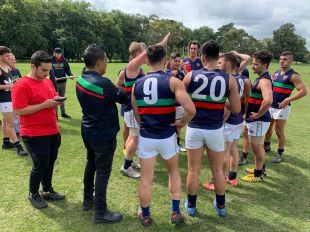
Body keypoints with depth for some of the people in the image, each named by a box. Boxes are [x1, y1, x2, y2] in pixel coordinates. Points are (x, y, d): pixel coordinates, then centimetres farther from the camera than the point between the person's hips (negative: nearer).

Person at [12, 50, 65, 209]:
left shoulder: (48, 81, 9)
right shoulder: (21, 85, -15)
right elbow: (19, 110, -21)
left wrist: (56, 101, -3)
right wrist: (45, 104, -23)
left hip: (53, 132, 7)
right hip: (34, 135, -7)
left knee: (50, 163, 15)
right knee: (40, 165, 2)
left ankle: (48, 191, 33)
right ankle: (33, 194, 25)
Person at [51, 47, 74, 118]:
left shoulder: (64, 60, 6)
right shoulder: (51, 60, -3)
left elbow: (67, 69, 8)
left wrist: (70, 75, -12)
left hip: (63, 81, 3)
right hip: (54, 82, -3)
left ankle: (63, 113, 23)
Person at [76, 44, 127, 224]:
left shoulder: (81, 79, 1)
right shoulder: (102, 83, -25)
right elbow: (123, 98, -12)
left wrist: (115, 89, -3)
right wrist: (120, 89, 6)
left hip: (88, 131, 9)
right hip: (103, 134, -8)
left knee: (91, 164, 22)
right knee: (103, 172, 2)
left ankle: (88, 200, 38)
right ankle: (101, 212, 14)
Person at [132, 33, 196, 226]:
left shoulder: (137, 84, 0)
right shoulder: (173, 82, -12)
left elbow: (136, 114, 6)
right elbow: (191, 110, -22)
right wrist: (182, 122, -5)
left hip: (146, 137, 2)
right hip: (167, 136, -1)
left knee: (146, 178, 12)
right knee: (174, 171, 22)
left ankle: (145, 216, 28)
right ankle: (176, 213, 27)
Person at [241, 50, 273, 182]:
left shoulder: (264, 80, -22)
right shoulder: (262, 78, 10)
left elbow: (268, 101, -39)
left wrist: (257, 114, -25)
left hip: (258, 120, -10)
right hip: (256, 119, 10)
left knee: (256, 147, 4)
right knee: (258, 146, 22)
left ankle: (258, 174, 20)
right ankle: (260, 169, 39)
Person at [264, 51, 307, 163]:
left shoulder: (293, 75, -13)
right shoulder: (276, 73, 9)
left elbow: (303, 91, -19)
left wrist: (287, 100, -23)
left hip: (282, 107, -7)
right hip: (270, 106, 7)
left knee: (279, 131, -1)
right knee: (267, 127, 16)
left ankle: (280, 154, 14)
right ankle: (266, 146, 36)